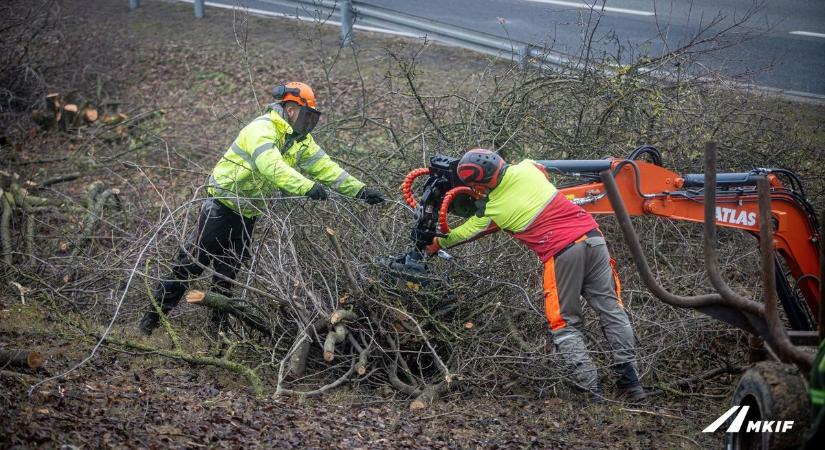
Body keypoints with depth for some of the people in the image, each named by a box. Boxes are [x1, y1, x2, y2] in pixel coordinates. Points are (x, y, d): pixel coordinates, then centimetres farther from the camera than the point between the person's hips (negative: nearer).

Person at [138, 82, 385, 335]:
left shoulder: (300, 140, 3)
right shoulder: (262, 129, -24)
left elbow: (326, 167, -1)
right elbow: (271, 165, -42)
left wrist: (360, 191, -13)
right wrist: (307, 187, -54)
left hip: (248, 214, 7)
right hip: (222, 206, -7)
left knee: (229, 270, 12)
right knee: (192, 262, -1)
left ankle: (220, 324, 21)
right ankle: (154, 315, 10)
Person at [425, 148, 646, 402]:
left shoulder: (492, 211, 0)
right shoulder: (527, 168, 7)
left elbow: (465, 233, 18)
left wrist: (436, 244, 36)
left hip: (561, 253, -5)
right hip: (592, 236, 5)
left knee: (566, 324, 8)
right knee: (611, 310, 9)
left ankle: (590, 388, -1)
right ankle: (630, 380, 8)